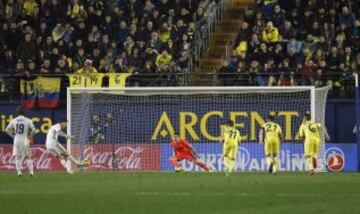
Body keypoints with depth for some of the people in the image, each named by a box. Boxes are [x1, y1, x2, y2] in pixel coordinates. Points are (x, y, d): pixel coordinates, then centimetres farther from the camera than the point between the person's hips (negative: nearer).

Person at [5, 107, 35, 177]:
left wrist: (13, 135, 12)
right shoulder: (28, 120, -4)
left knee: (17, 156, 11)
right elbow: (33, 129, -13)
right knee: (29, 156, 9)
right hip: (25, 141, -2)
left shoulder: (14, 120, 3)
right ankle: (31, 171, 2)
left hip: (16, 141, 2)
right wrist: (30, 136, 2)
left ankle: (19, 171, -1)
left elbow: (7, 130, 2)